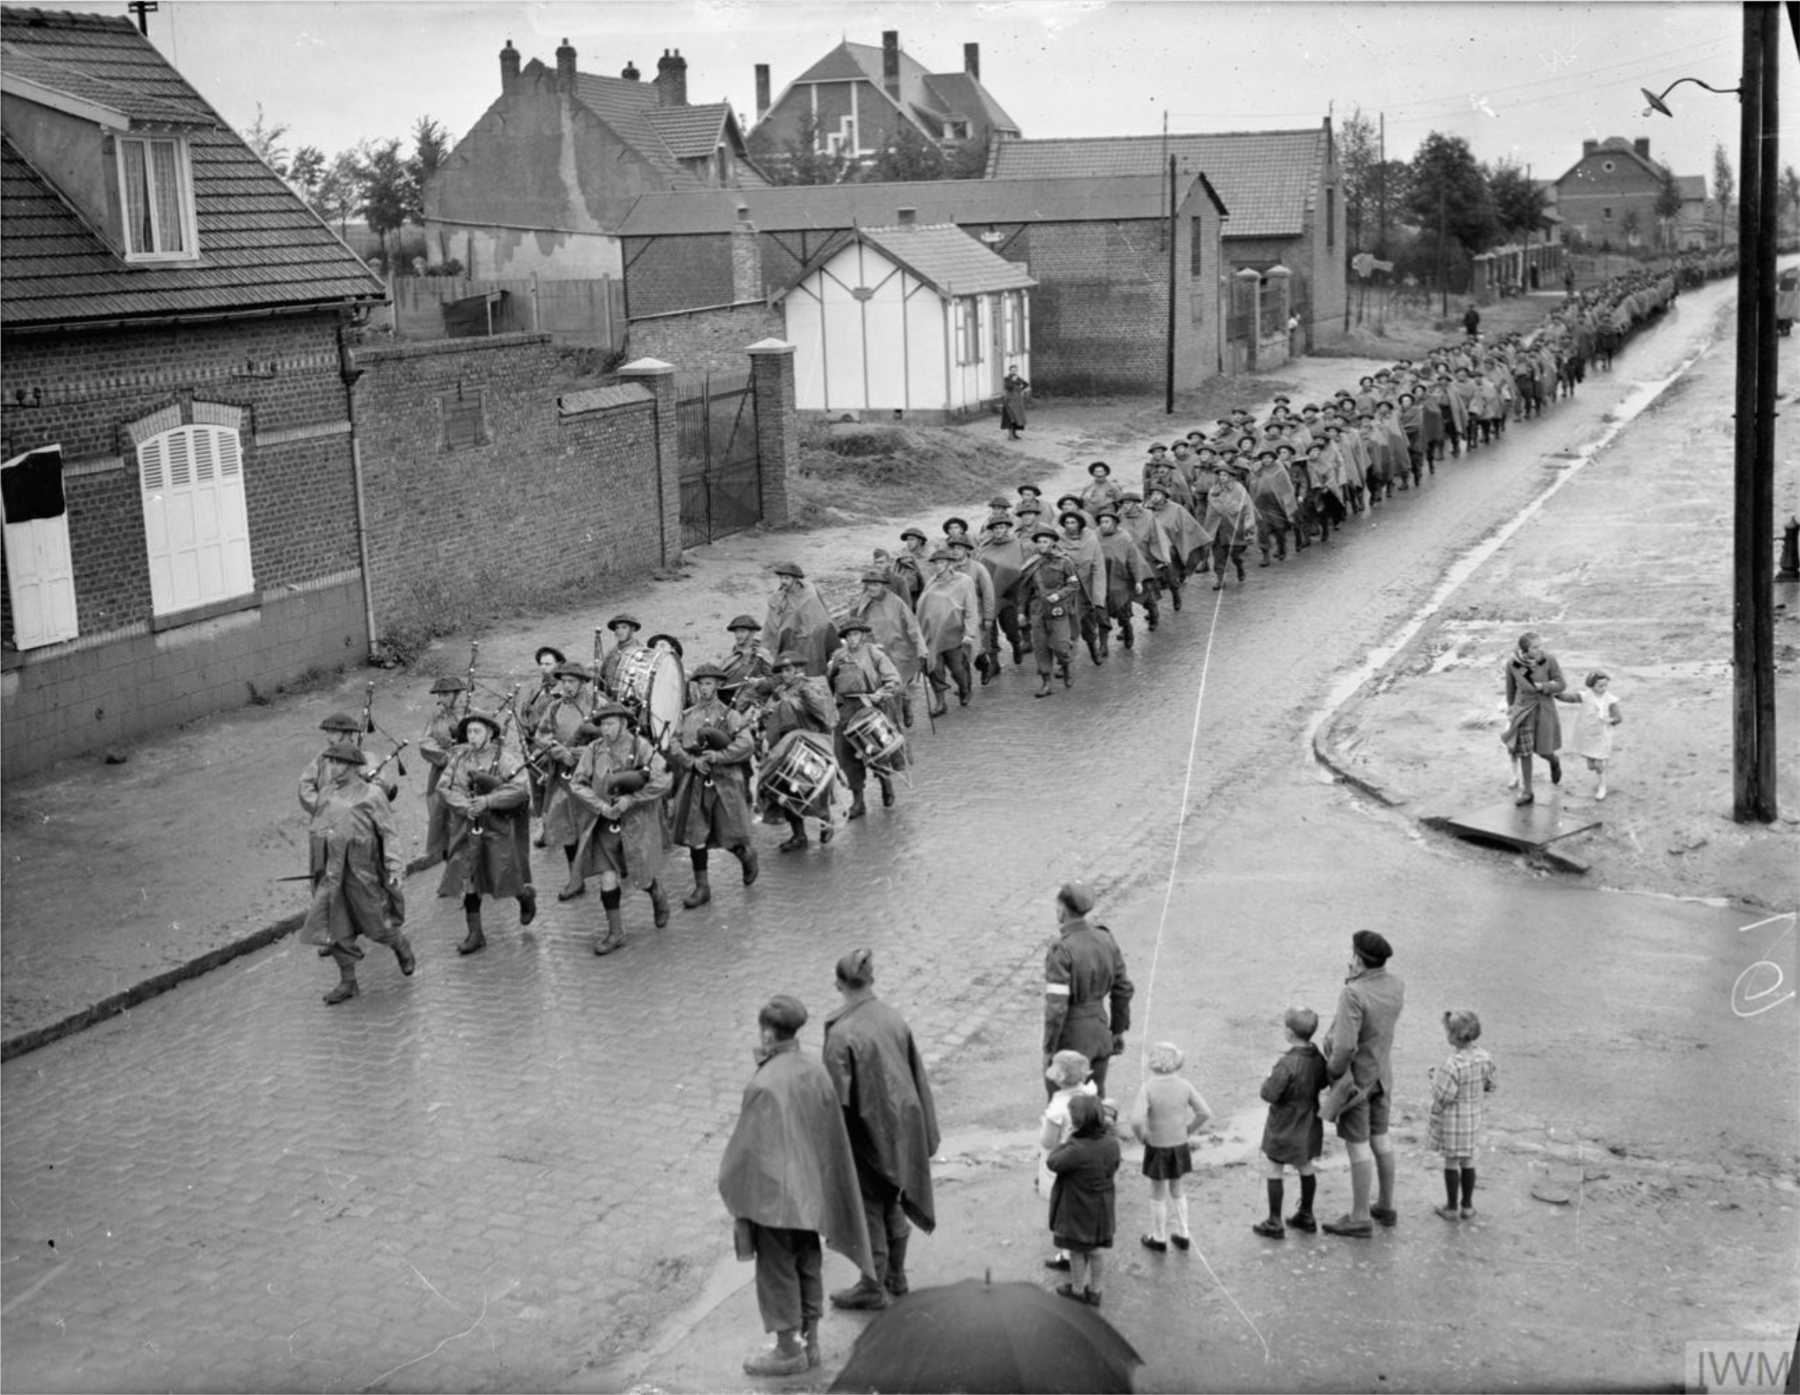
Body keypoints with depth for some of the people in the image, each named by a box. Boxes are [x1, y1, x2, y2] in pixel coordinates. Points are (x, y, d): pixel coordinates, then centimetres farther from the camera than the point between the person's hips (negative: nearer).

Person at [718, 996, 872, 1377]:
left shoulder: (764, 1085, -25)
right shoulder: (816, 1071, -5)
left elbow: (749, 1145, -18)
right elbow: (830, 1133, 8)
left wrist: (732, 1187, -3)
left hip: (773, 1192, -7)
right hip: (811, 1189, 7)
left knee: (777, 1270, 7)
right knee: (808, 1265, 17)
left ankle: (789, 1350, 17)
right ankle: (809, 1342, 28)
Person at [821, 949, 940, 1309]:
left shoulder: (842, 1034, -23)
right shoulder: (893, 1019, -5)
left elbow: (838, 1096, -19)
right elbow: (917, 1074, 4)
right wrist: (923, 1130, 16)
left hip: (866, 1130, -6)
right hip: (900, 1123, 6)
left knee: (868, 1209, 9)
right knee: (892, 1204, 21)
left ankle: (873, 1287, 21)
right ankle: (895, 1277, 35)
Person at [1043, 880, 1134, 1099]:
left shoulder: (1061, 950, -22)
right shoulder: (1105, 940, -2)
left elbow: (1056, 1007, -24)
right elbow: (1123, 990, 6)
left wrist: (1048, 1049, -15)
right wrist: (1118, 1031, 17)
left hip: (1070, 1038, -6)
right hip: (1100, 1030, 6)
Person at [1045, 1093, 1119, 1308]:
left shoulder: (1077, 1149, -34)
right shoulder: (1111, 1143, -13)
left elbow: (1052, 1163, -22)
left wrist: (1067, 1142, -15)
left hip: (1077, 1209, -5)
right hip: (1102, 1208, 6)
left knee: (1077, 1251, 17)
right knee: (1095, 1250, 22)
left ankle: (1077, 1290, 35)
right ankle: (1094, 1292, 36)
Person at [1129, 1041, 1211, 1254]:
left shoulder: (1148, 1088, -21)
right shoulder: (1184, 1086, -10)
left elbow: (1137, 1120, -30)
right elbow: (1205, 1112, -7)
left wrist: (1141, 1137, -11)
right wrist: (1187, 1130, 4)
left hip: (1157, 1147, -3)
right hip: (1180, 1146, 3)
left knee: (1158, 1194, 14)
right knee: (1176, 1190, 24)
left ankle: (1159, 1239, 28)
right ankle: (1182, 1234, 31)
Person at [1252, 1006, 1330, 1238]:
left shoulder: (1287, 1064, -29)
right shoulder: (1318, 1059, -5)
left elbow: (1269, 1094, -26)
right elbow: (1323, 1082, 12)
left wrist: (1269, 1079, -8)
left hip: (1283, 1128, -7)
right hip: (1309, 1126, 7)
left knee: (1272, 1171, 7)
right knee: (1307, 1169, 20)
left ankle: (1274, 1223, 13)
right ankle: (1306, 1216, 33)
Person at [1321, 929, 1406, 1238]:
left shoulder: (1353, 994, -29)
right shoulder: (1396, 987, -6)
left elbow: (1345, 1046, -32)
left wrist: (1333, 1073, -14)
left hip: (1355, 1076, -7)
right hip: (1382, 1074, 8)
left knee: (1358, 1145, 2)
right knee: (1380, 1138, 20)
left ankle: (1360, 1218, 12)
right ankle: (1386, 1206, 32)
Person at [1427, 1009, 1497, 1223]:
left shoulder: (1453, 1066, -28)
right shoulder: (1484, 1058, -7)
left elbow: (1442, 1097, -24)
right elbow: (1490, 1085, 7)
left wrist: (1437, 1077, -5)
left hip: (1453, 1120, -6)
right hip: (1475, 1117, 6)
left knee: (1451, 1162, 9)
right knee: (1468, 1160, 18)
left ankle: (1451, 1207, 19)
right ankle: (1467, 1206, 27)